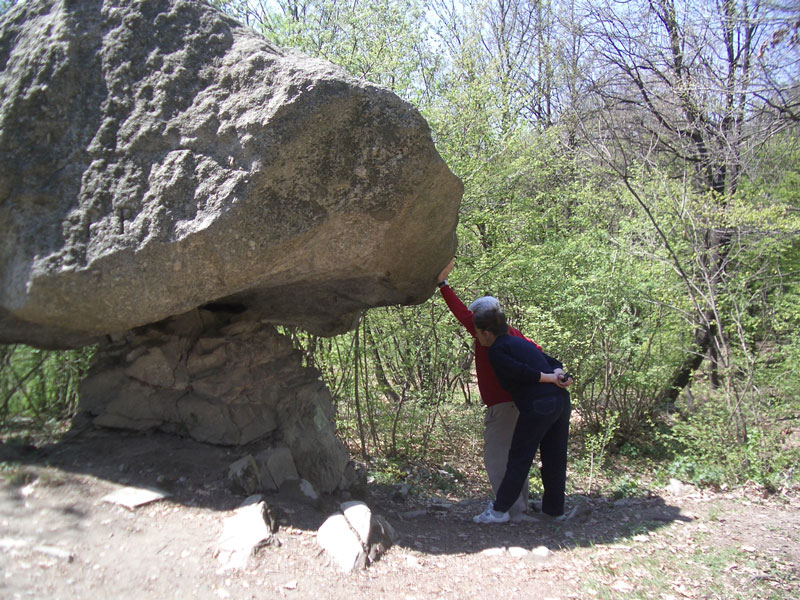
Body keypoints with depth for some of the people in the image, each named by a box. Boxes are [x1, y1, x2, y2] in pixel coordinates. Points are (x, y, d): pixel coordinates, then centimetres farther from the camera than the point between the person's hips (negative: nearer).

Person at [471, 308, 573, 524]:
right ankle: (554, 507, 28)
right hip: (561, 400, 8)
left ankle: (499, 510, 8)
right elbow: (553, 362, 19)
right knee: (555, 457, 16)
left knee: (519, 458, 0)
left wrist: (552, 379, -4)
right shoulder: (519, 342, 21)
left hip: (537, 406, -8)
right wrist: (558, 374, -2)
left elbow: (522, 372, -15)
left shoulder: (496, 351, -4)